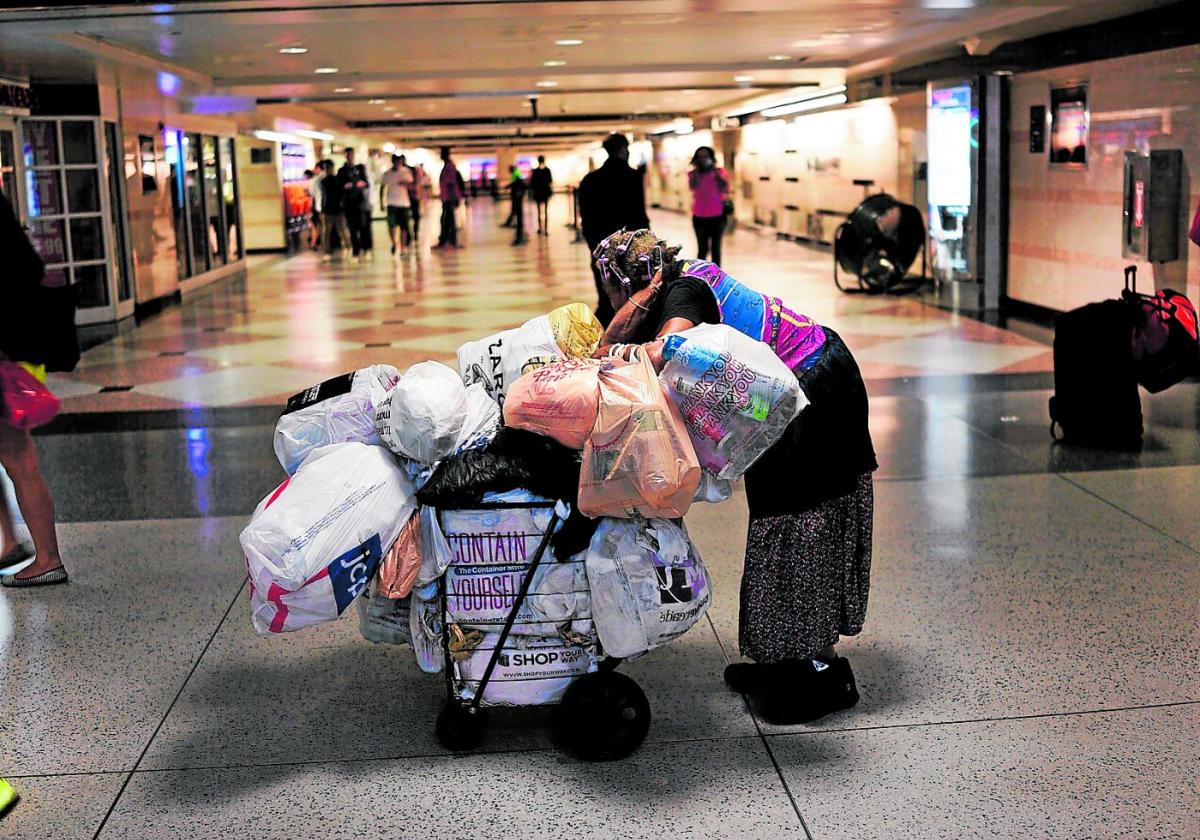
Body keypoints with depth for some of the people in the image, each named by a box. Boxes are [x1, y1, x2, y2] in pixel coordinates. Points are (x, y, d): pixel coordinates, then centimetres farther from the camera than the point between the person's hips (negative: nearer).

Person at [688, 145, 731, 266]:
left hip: (717, 216, 0)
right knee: (703, 249, 2)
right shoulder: (694, 174, 1)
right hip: (700, 217, 0)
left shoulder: (719, 172, 1)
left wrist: (714, 170, -11)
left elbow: (726, 188, -13)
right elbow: (693, 186, -20)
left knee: (716, 248, 7)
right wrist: (696, 169, -11)